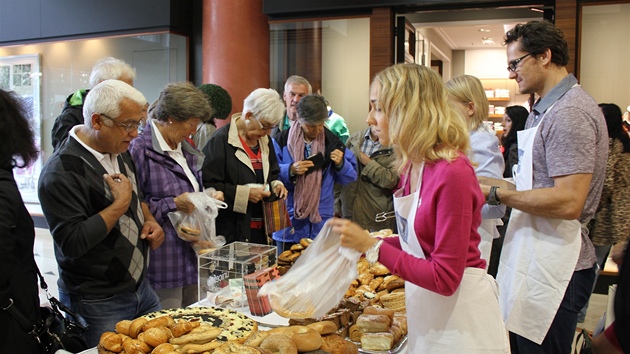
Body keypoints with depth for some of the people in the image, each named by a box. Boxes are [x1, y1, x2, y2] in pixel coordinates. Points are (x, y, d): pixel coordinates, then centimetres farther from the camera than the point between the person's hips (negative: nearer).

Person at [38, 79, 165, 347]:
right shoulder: (61, 172, -21)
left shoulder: (120, 152, 6)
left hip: (141, 288, 8)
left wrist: (149, 221, 2)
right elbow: (73, 243, -26)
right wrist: (120, 204, -22)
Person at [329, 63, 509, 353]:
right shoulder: (412, 165, -2)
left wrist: (372, 247, -23)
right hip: (426, 306, 7)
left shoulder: (452, 172, -25)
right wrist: (359, 242, -2)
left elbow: (445, 278, -24)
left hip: (460, 311, -7)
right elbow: (416, 241, 4)